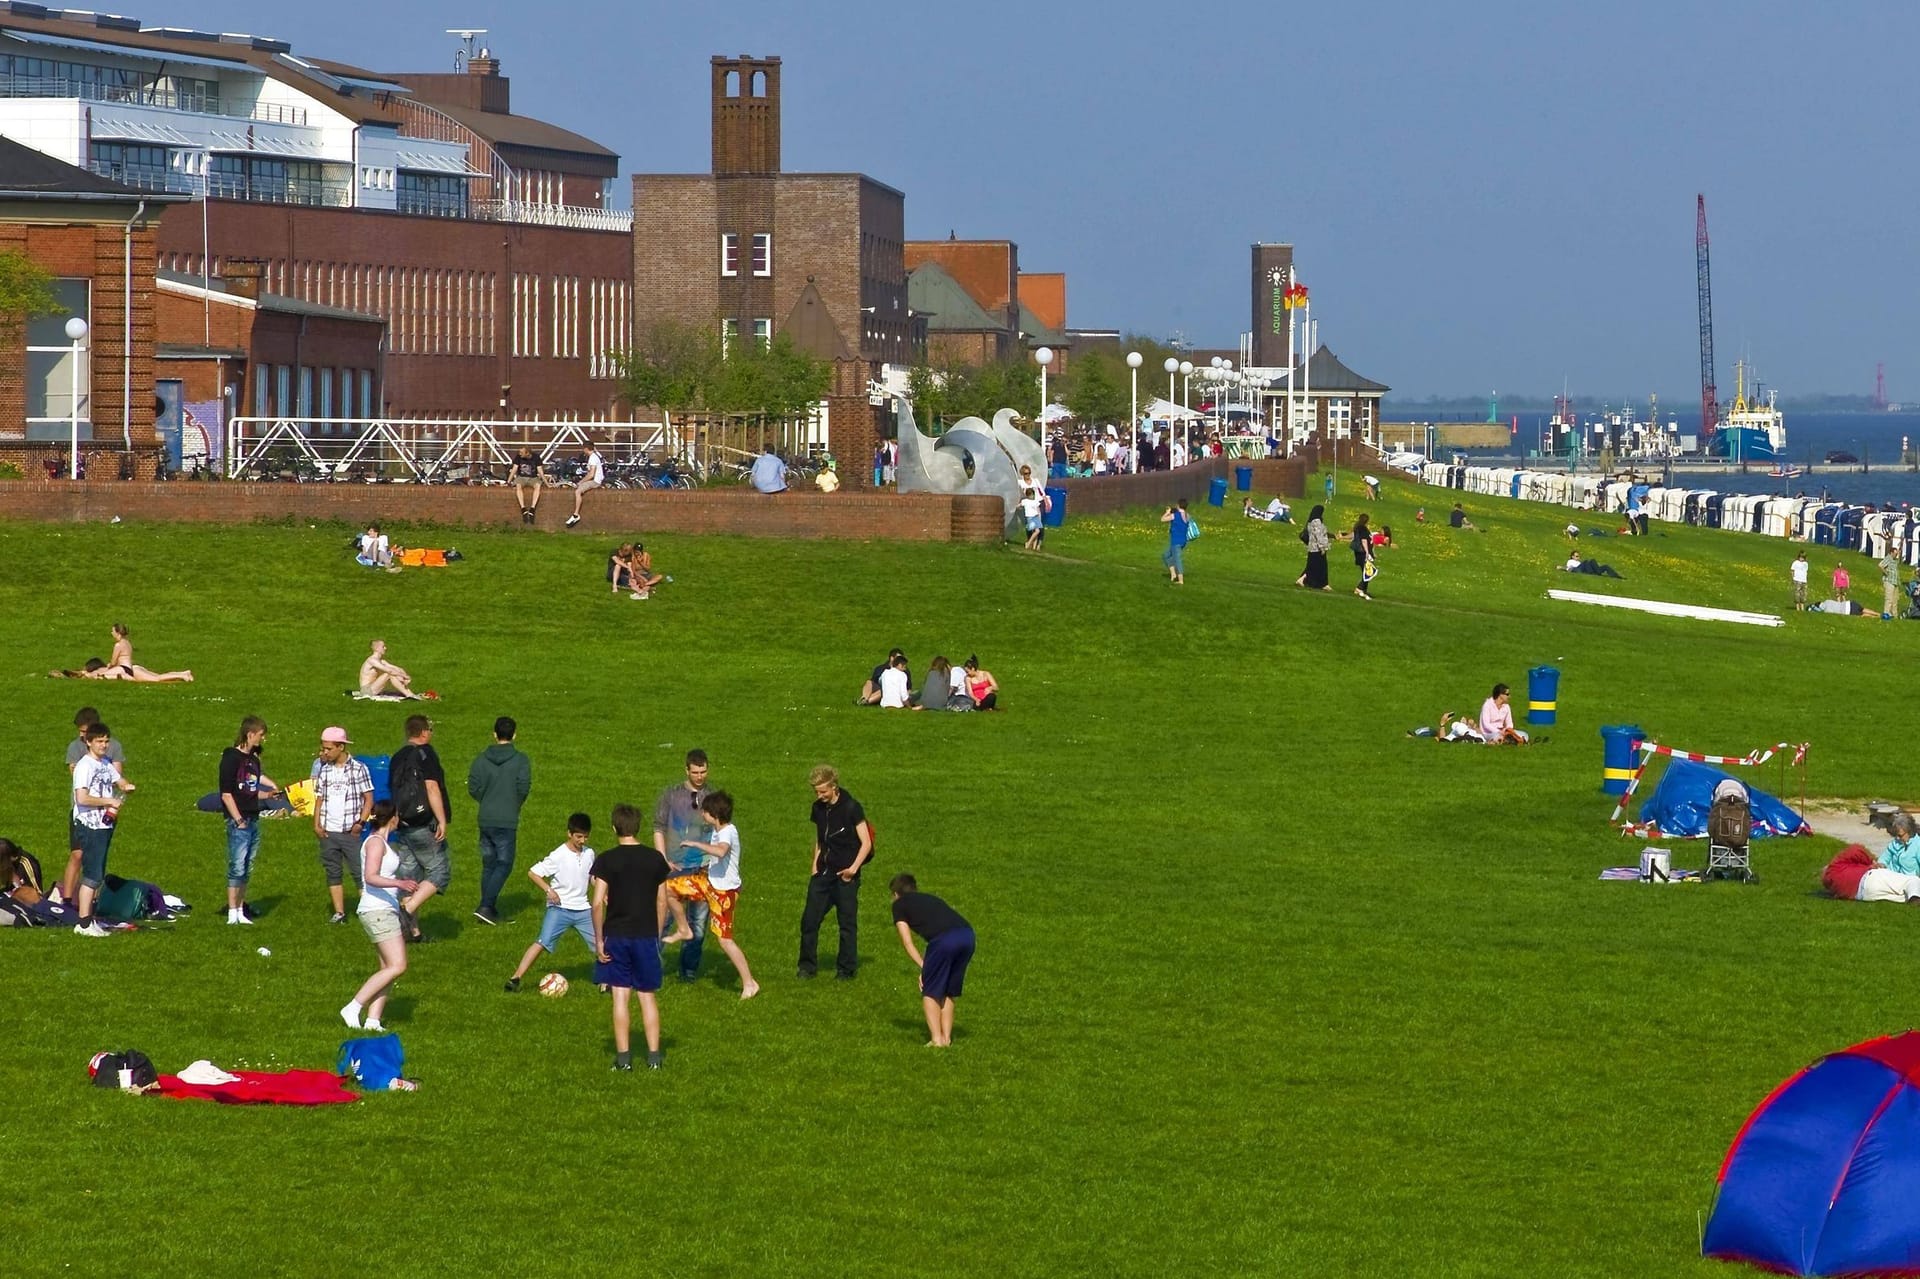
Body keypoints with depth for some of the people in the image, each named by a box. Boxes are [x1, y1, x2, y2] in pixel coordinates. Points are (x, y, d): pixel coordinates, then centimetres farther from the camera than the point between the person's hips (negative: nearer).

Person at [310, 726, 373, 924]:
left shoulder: (358, 769, -3)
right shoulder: (324, 769, 10)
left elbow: (368, 798, -2)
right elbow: (319, 798, 13)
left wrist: (361, 822, -11)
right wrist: (316, 824, 2)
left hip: (350, 832, -5)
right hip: (328, 832, 5)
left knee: (359, 871, -5)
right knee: (333, 872, 7)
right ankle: (339, 912, 12)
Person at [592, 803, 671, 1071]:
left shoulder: (607, 861, -8)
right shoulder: (655, 860, 1)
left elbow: (598, 903, -12)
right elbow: (662, 902, 6)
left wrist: (599, 939, -4)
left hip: (616, 937, -2)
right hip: (647, 936, 2)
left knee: (620, 997, 3)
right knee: (647, 996, 10)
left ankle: (623, 1056, 1)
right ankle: (654, 1056, 8)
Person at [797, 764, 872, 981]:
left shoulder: (851, 808, -10)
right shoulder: (819, 808, 8)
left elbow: (866, 844, -10)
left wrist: (853, 868, -20)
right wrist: (815, 866, 12)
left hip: (845, 876, -6)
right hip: (824, 873, 6)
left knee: (847, 923, 0)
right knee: (809, 919, 1)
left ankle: (846, 970, 10)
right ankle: (807, 967, 11)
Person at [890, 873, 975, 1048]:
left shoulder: (899, 904, 20)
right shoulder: (930, 898, 36)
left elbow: (907, 943, 12)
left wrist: (923, 967, 12)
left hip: (943, 939, -6)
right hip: (967, 934, 6)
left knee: (930, 992, 9)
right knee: (948, 992, 20)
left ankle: (937, 1039, 1)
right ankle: (947, 1038, 17)